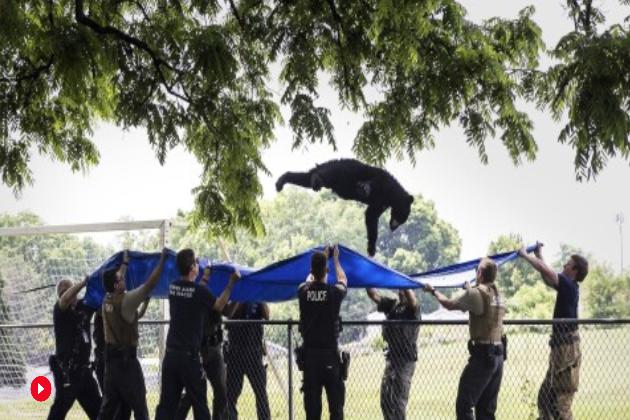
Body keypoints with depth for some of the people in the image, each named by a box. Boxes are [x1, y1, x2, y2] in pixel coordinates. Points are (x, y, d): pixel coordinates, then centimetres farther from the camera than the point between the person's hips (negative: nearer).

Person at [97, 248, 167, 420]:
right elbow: (150, 284, -19)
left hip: (111, 358, 8)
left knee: (109, 405, 10)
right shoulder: (125, 301, -16)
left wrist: (125, 263, 38)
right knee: (139, 404, -1)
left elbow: (117, 279, 25)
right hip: (126, 359, -8)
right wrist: (162, 259, -12)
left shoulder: (107, 300, 4)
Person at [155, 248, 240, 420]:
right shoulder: (199, 291, -13)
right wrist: (231, 283, 11)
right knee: (199, 403, 5)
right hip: (189, 356, -6)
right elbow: (219, 305, 6)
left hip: (171, 355, 6)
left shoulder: (173, 287, 5)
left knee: (166, 404, 4)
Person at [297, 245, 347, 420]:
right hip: (330, 355, -3)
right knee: (336, 404, 1)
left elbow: (310, 280, 23)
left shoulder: (303, 292, -3)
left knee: (311, 405, 5)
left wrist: (322, 258, 34)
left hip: (309, 355, 3)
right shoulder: (334, 292, -9)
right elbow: (343, 280, 16)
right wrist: (335, 259, 32)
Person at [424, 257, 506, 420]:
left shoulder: (477, 293, -11)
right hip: (498, 355, 8)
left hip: (482, 354, -8)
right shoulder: (498, 295, 12)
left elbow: (449, 304, -1)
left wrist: (433, 291, 15)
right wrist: (469, 289, 47)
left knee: (464, 404, -4)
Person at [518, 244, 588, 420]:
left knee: (561, 400, -7)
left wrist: (525, 255, -6)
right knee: (545, 394, 14)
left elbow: (544, 270, -20)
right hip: (560, 348, 9)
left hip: (566, 349, -9)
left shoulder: (568, 285, -14)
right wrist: (538, 255, 26)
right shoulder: (568, 286, 11)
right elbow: (548, 277, 25)